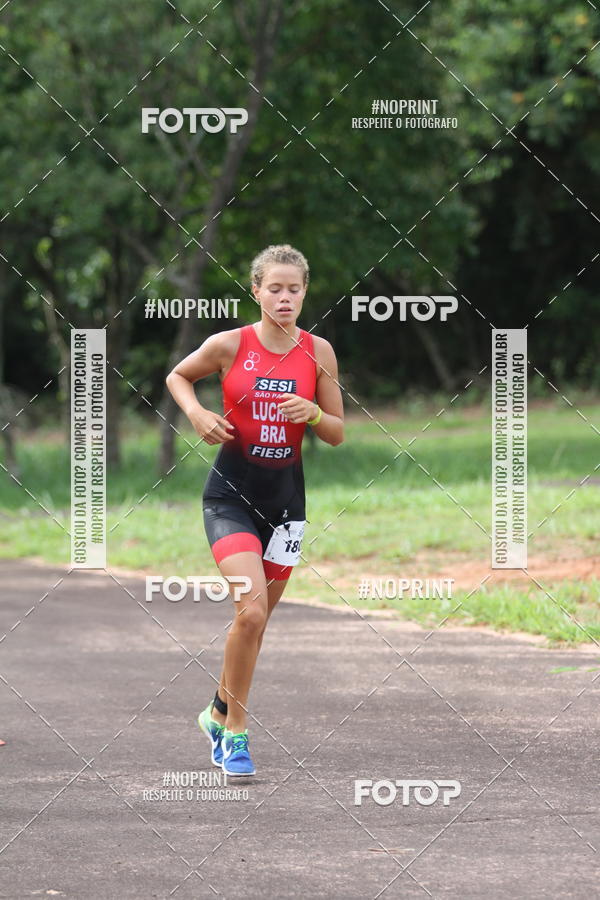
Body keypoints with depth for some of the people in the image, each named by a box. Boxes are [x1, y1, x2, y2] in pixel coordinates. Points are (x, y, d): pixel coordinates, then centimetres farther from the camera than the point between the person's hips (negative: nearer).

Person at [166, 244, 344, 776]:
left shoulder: (318, 352, 0)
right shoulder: (229, 345, -7)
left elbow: (338, 433, 6)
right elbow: (177, 376, 11)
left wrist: (312, 413, -15)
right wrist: (197, 413, -7)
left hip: (286, 497, 4)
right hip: (231, 494, -3)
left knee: (258, 620, 12)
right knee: (252, 608, -19)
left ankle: (220, 714, 34)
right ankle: (236, 731, -5)